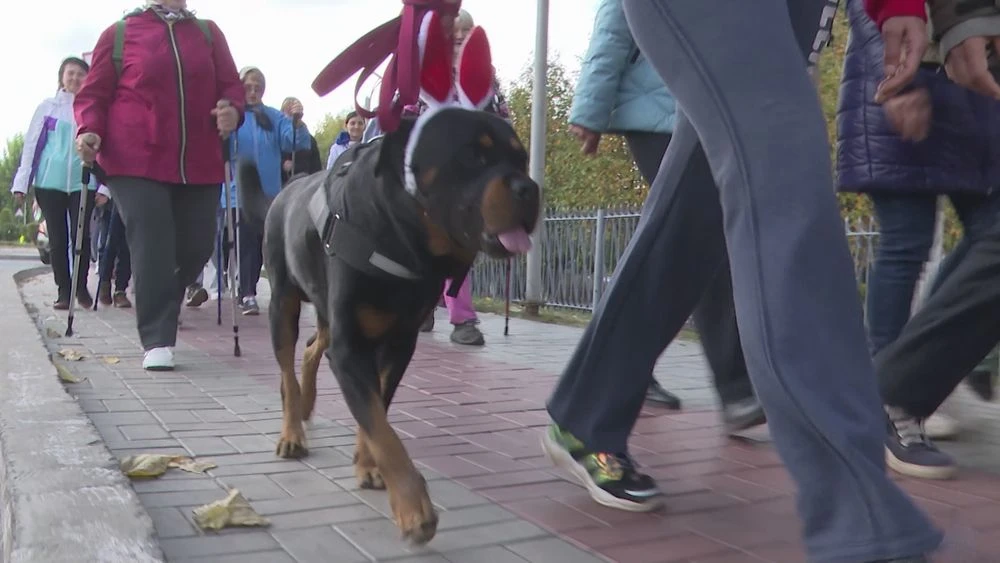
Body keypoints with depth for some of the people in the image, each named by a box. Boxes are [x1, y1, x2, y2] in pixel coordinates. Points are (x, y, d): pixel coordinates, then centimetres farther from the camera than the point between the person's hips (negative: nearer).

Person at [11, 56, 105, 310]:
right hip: (50, 181, 1)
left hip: (84, 182, -1)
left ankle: (81, 287, 11)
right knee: (57, 238, 3)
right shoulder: (47, 107, 7)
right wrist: (21, 183, 1)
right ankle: (64, 290, 11)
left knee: (81, 236, -5)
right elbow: (32, 145, 6)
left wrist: (103, 185, -3)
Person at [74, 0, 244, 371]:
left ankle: (158, 311, 33)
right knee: (152, 248, -11)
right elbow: (94, 93, 7)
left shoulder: (208, 33, 14)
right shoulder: (120, 33, 8)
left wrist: (231, 110, -11)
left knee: (197, 245, 5)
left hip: (199, 166, 3)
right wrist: (89, 130, -11)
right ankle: (157, 341, -5)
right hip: (136, 164, -3)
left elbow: (230, 86, 12)